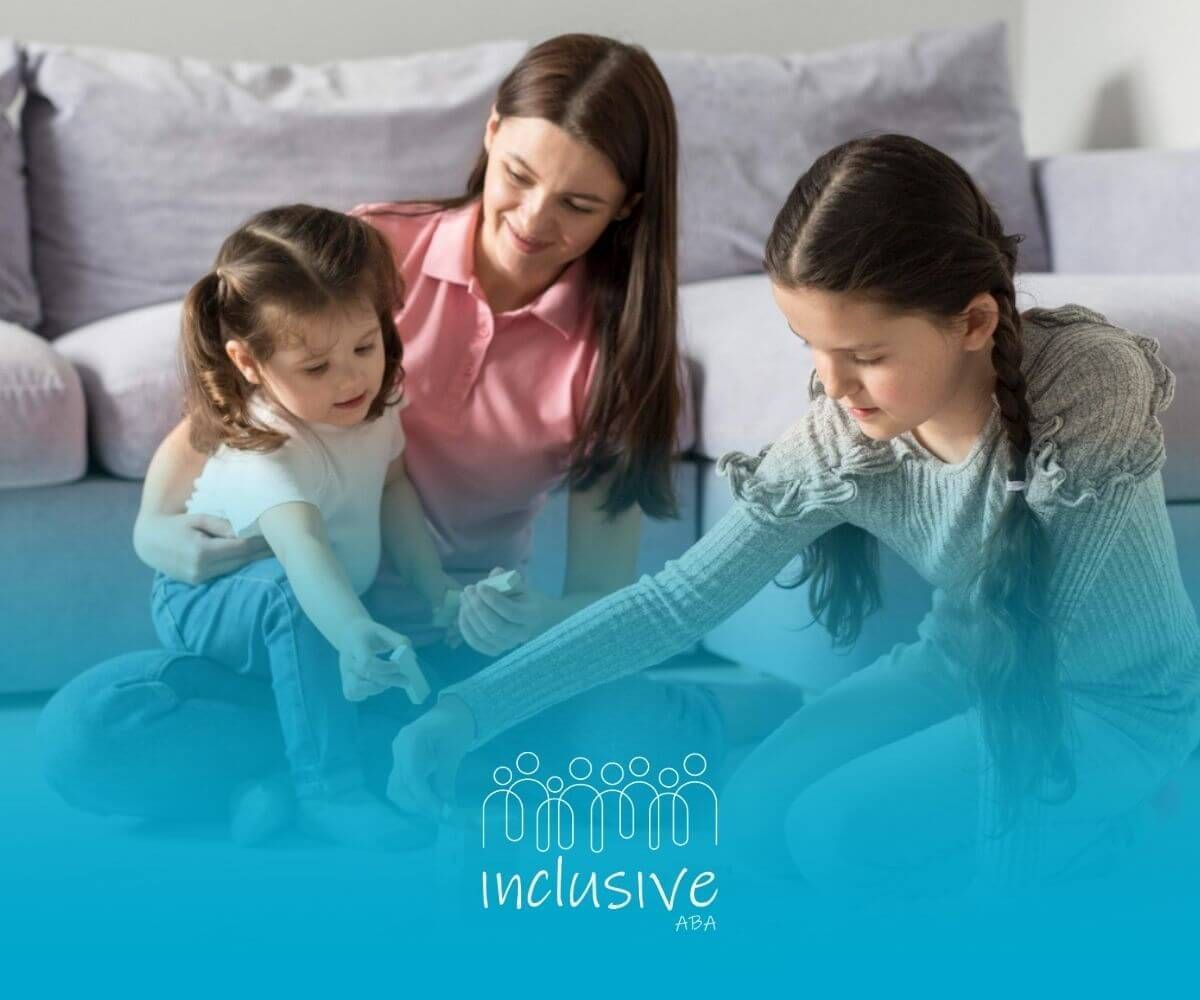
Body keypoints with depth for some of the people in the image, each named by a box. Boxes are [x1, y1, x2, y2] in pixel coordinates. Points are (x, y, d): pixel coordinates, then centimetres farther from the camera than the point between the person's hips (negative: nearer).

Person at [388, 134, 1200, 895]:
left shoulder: (1096, 378, -32)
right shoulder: (839, 437, -18)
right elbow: (680, 598, -16)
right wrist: (469, 709, -23)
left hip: (1120, 700, -5)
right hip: (966, 666, 5)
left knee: (837, 834, -20)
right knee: (757, 821, -6)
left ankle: (1084, 827, 4)